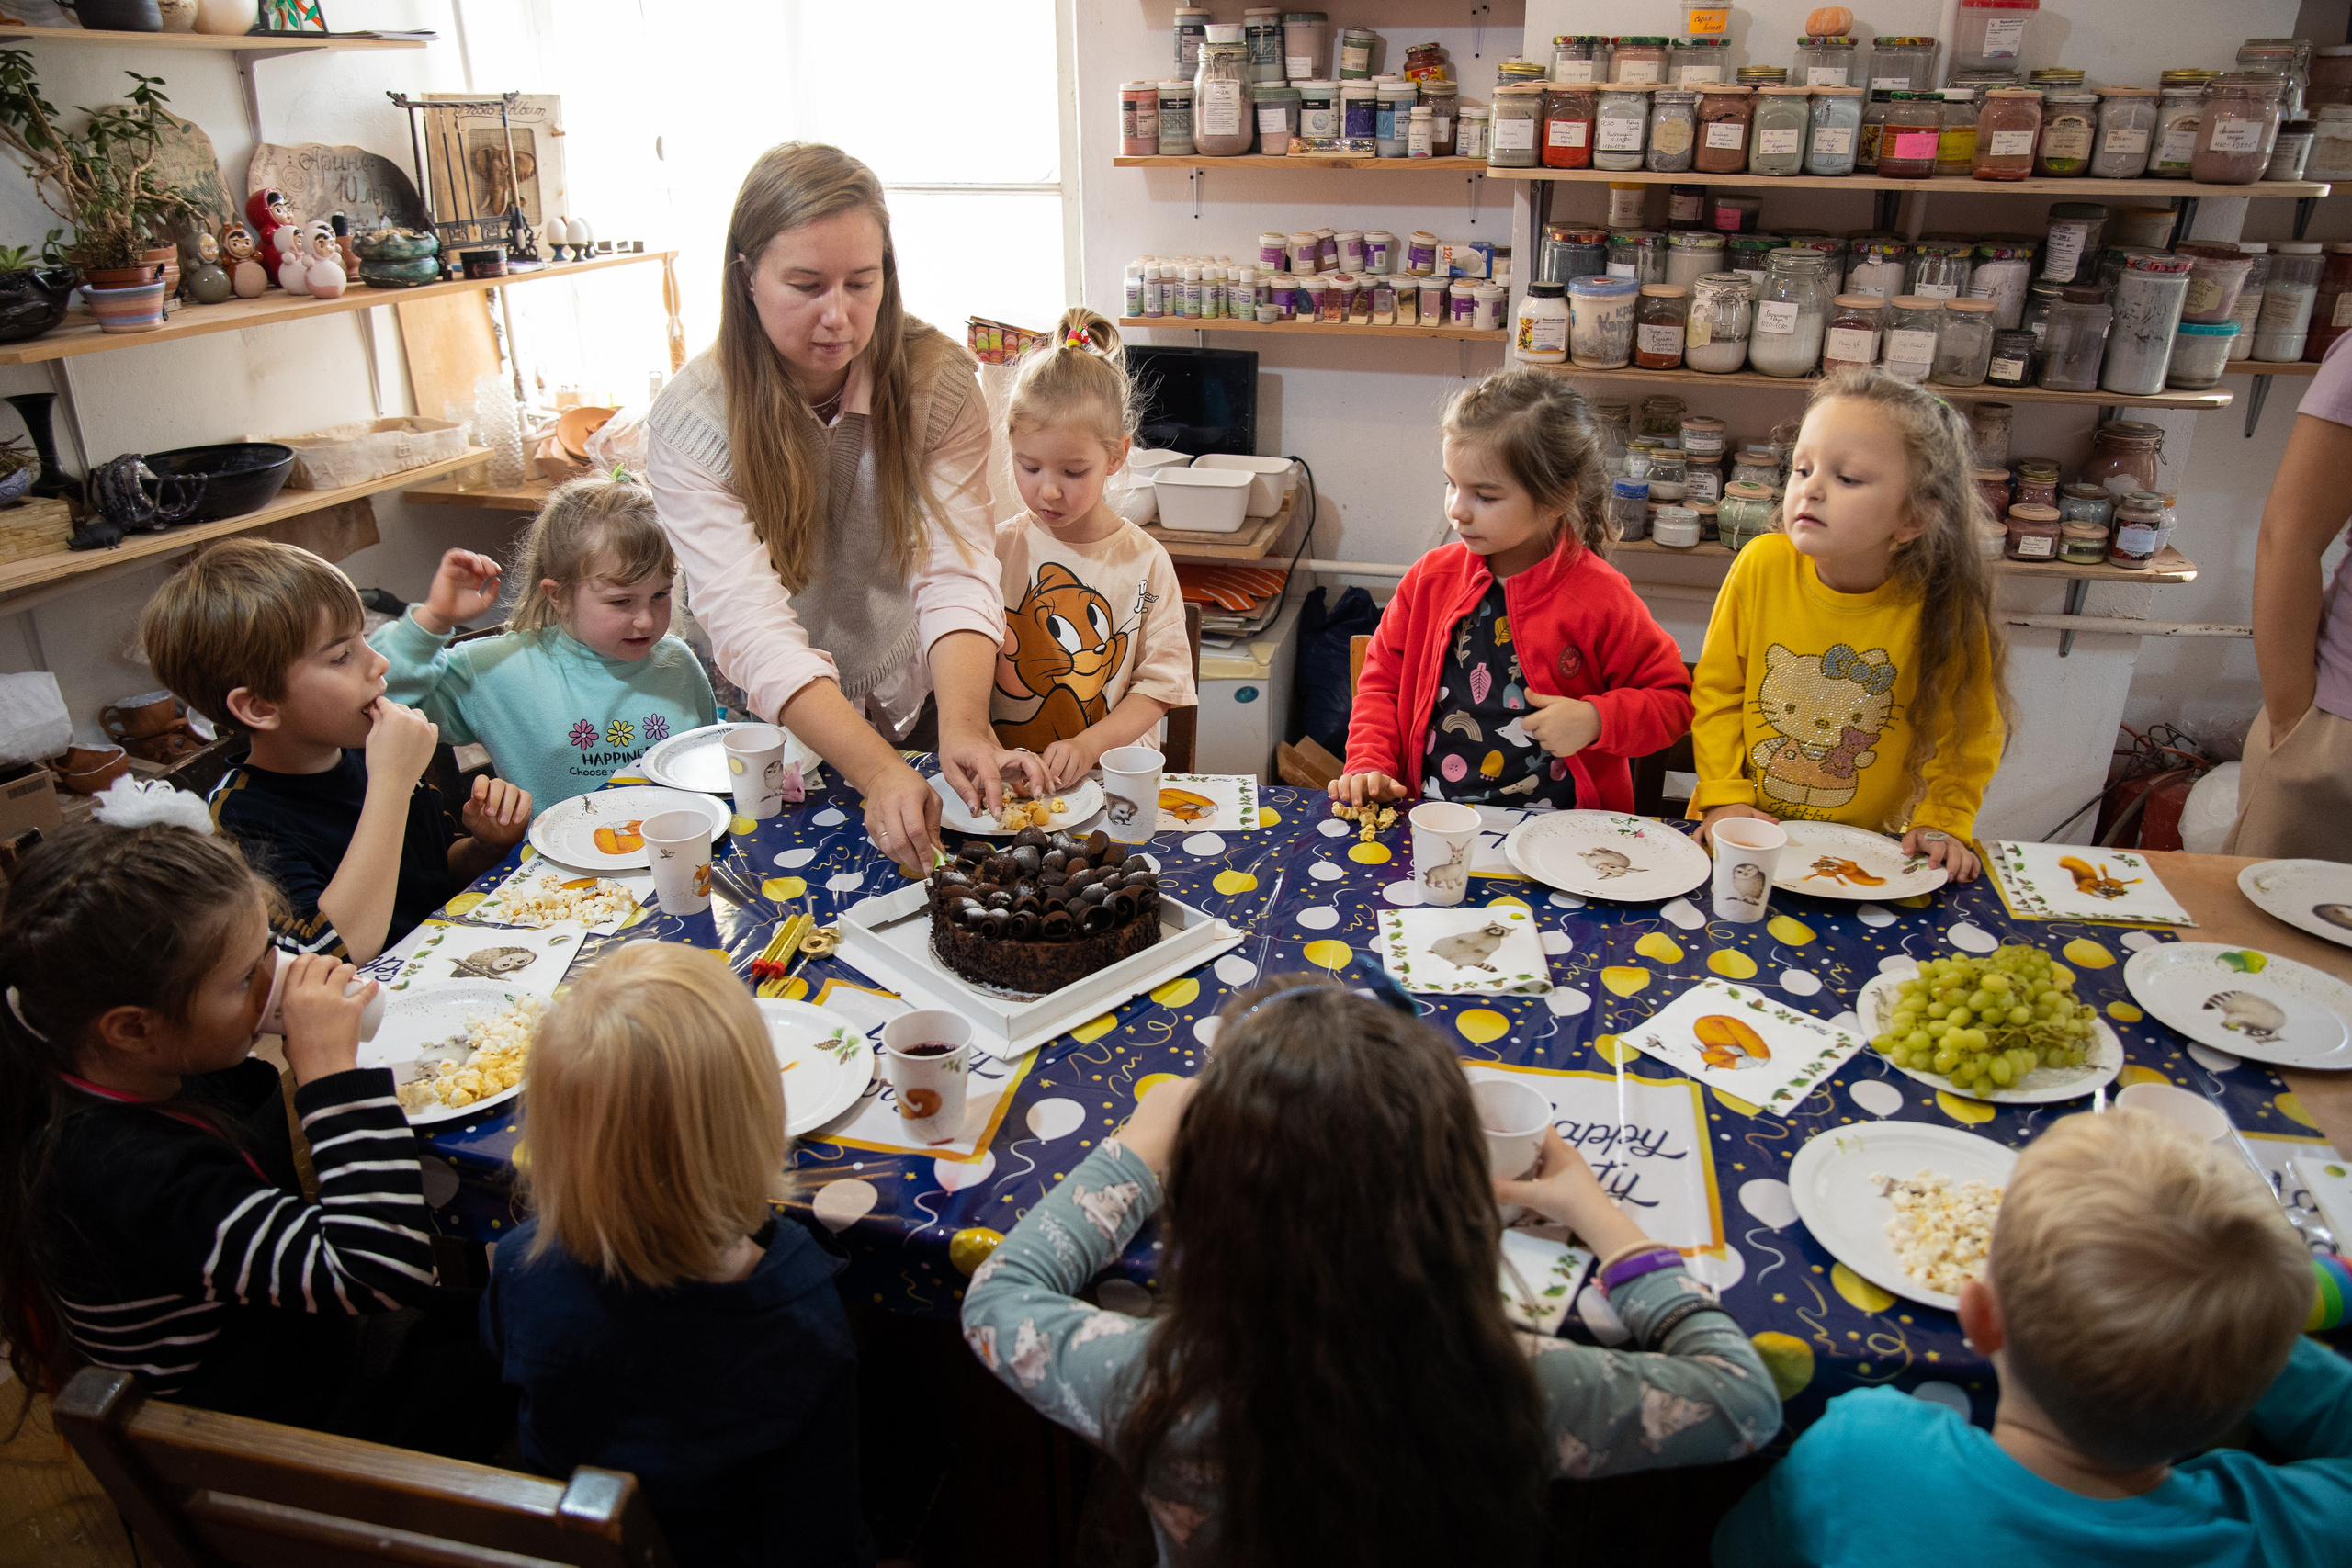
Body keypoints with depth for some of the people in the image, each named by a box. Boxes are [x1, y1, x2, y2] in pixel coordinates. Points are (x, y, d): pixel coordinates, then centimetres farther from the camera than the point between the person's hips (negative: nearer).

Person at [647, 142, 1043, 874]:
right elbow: (752, 624, -28)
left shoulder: (936, 379, -12)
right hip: (777, 732, -1)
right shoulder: (690, 422, -18)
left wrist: (963, 729, -41)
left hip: (919, 713, 1)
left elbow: (956, 573, -21)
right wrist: (875, 771, -44)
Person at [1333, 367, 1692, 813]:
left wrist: (1596, 719, -12)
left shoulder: (1599, 597, -5)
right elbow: (1383, 678, 16)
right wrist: (1370, 766, 1)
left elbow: (1672, 698, 5)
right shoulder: (1431, 577, 5)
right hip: (1431, 820, 2)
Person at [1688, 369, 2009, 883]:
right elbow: (1717, 690, -1)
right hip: (1751, 838, -2)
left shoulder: (1944, 608, -13)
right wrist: (1724, 796, -7)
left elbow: (1965, 733, 2)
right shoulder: (1762, 566, -10)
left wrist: (1942, 820, -7)